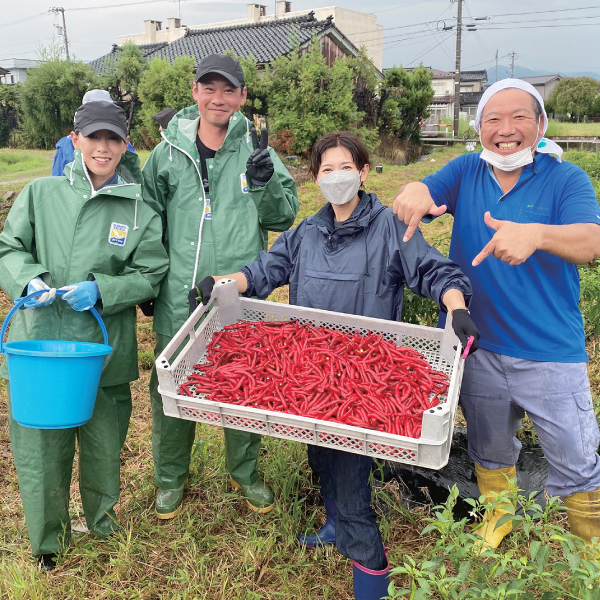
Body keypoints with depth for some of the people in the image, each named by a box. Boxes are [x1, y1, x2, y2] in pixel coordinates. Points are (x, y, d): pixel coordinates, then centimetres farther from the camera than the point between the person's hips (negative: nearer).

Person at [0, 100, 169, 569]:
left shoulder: (140, 212, 2)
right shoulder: (42, 193, 4)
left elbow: (149, 276, 0)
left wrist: (101, 290, -15)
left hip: (104, 350, 0)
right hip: (38, 342, 0)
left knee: (103, 443, 14)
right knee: (39, 445, 8)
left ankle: (103, 517, 44)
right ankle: (47, 538, 33)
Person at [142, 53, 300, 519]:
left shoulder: (256, 150, 2)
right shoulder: (168, 152, 4)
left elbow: (282, 219, 2)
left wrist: (267, 183, -17)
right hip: (178, 298, 1)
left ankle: (245, 472, 36)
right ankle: (171, 477, 34)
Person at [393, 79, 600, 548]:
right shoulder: (466, 171, 3)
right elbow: (426, 193, -10)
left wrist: (536, 234, -47)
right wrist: (414, 191, -37)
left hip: (550, 352, -3)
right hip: (476, 345, 3)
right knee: (489, 446, 23)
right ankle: (499, 513, 50)